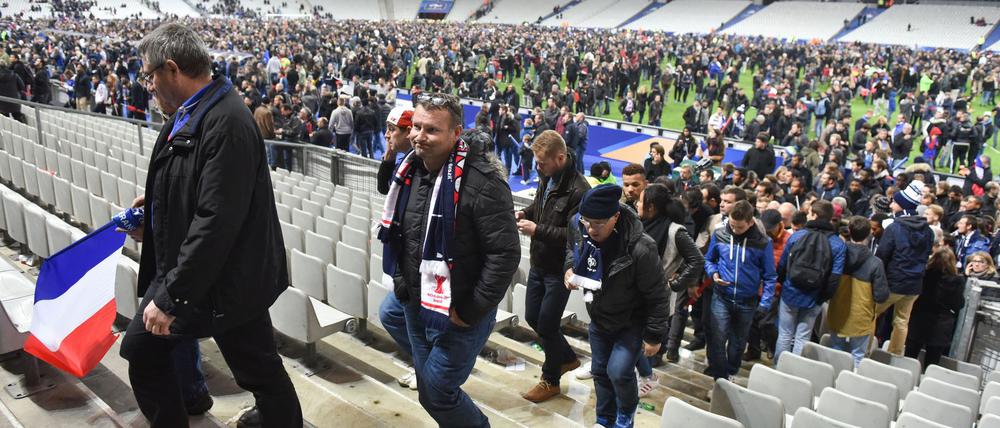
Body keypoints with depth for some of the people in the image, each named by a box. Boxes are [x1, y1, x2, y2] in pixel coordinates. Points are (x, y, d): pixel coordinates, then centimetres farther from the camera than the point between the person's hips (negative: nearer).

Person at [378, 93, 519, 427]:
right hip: (416, 305, 8)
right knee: (429, 393, 19)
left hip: (458, 314, -8)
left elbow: (505, 254, -23)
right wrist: (401, 281, 10)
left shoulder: (482, 182, -23)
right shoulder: (411, 170, 1)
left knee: (438, 392, -1)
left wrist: (471, 311, -19)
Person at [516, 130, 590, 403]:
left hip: (559, 269, -8)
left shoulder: (578, 190, -24)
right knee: (532, 317, 19)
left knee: (547, 325, 4)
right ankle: (567, 358, 42)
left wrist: (537, 230, -26)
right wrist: (525, 213, -1)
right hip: (539, 263, 8)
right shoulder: (547, 178, 2)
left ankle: (551, 380, 27)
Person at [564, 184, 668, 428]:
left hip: (633, 323, -5)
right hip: (598, 318, 5)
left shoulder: (639, 249, -35)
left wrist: (654, 336, -16)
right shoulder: (578, 227, -19)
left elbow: (656, 296, -22)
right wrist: (569, 268, -11)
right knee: (599, 370, 17)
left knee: (619, 371, -15)